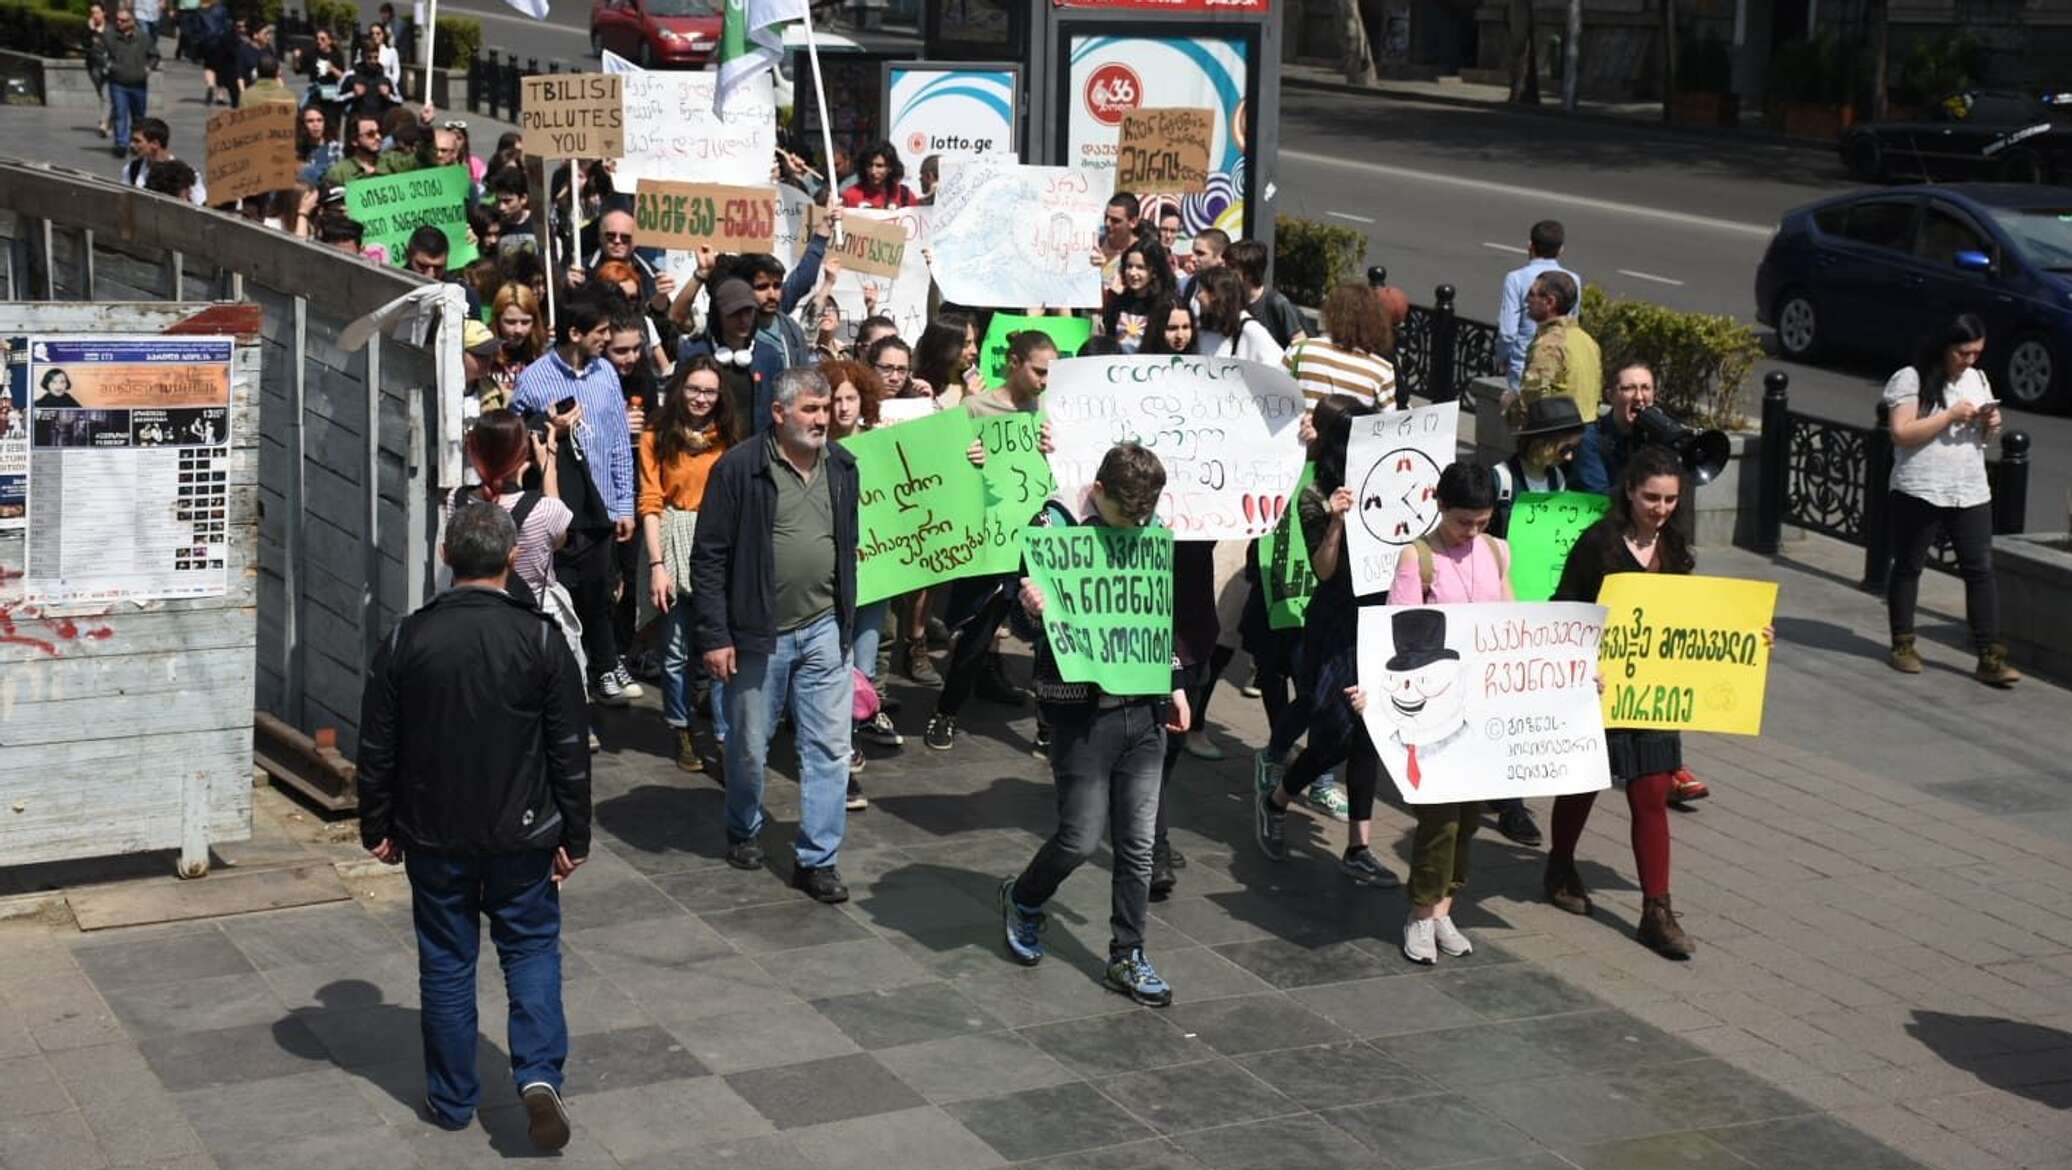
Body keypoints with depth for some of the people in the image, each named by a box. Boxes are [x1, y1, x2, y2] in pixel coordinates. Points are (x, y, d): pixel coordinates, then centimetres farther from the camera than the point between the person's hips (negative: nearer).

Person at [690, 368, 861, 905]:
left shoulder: (842, 466, 4)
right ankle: (744, 831, 37)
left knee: (829, 749, 1)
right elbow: (709, 557, -10)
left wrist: (847, 619, 14)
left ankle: (818, 859, 9)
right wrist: (715, 636, -13)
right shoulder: (739, 468, -12)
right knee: (749, 747, 12)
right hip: (759, 633, -4)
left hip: (824, 630, 4)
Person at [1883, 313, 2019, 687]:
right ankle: (1903, 646, 21)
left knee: (1981, 570, -3)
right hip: (1919, 491, -5)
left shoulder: (1977, 379, 13)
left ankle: (1990, 658, -4)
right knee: (1908, 568, 7)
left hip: (1972, 492, 5)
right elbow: (1901, 433, -16)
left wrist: (1991, 425, 0)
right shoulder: (1911, 379, -7)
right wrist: (1952, 415, -18)